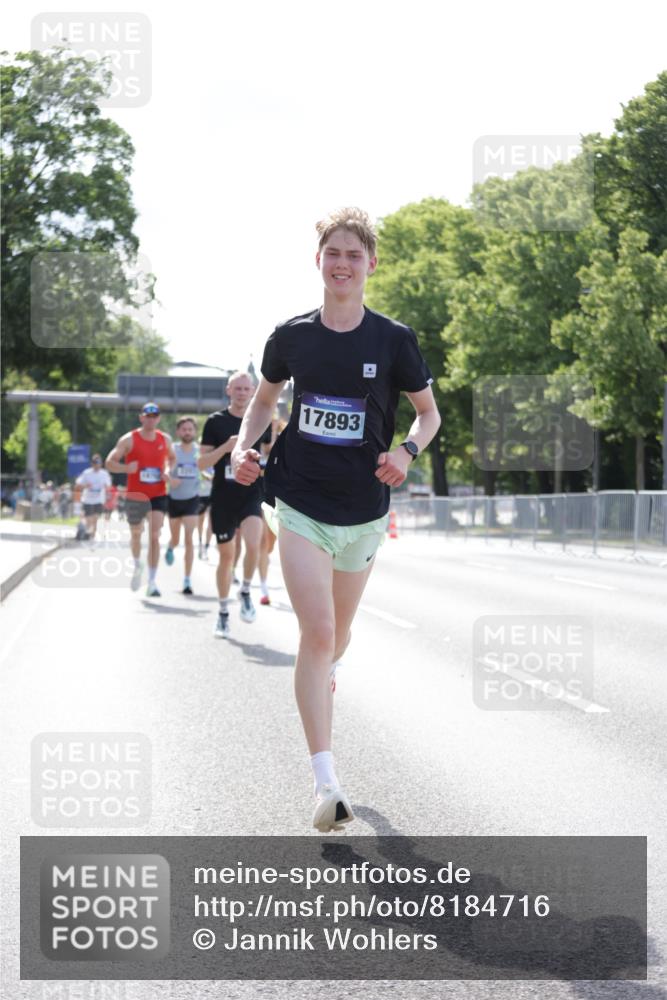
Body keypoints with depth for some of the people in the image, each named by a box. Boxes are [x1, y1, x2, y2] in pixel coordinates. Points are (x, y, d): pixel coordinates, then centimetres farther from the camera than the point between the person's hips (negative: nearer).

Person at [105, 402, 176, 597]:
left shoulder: (165, 439, 5)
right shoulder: (129, 440, -5)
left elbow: (172, 459, 23)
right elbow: (109, 462, -5)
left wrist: (168, 471, 1)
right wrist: (126, 468, -25)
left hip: (158, 495, 1)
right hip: (135, 495, -1)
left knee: (155, 537, -11)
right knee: (136, 535, 13)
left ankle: (152, 582, -10)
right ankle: (138, 566, 43)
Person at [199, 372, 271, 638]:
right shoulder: (216, 422, 1)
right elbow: (202, 462, -2)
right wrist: (225, 447, -17)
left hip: (251, 494, 0)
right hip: (223, 496, 0)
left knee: (253, 544, -25)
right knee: (226, 555, 7)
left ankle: (245, 592, 1)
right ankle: (223, 613, 22)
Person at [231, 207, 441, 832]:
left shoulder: (393, 340, -5)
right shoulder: (292, 336, -1)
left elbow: (428, 412, 5)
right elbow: (264, 398, 16)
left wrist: (407, 450, -15)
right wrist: (244, 445, -2)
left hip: (364, 510, 1)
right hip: (302, 505, -1)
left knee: (337, 634, 17)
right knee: (317, 633, -14)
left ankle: (317, 685, 54)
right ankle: (325, 781, -15)